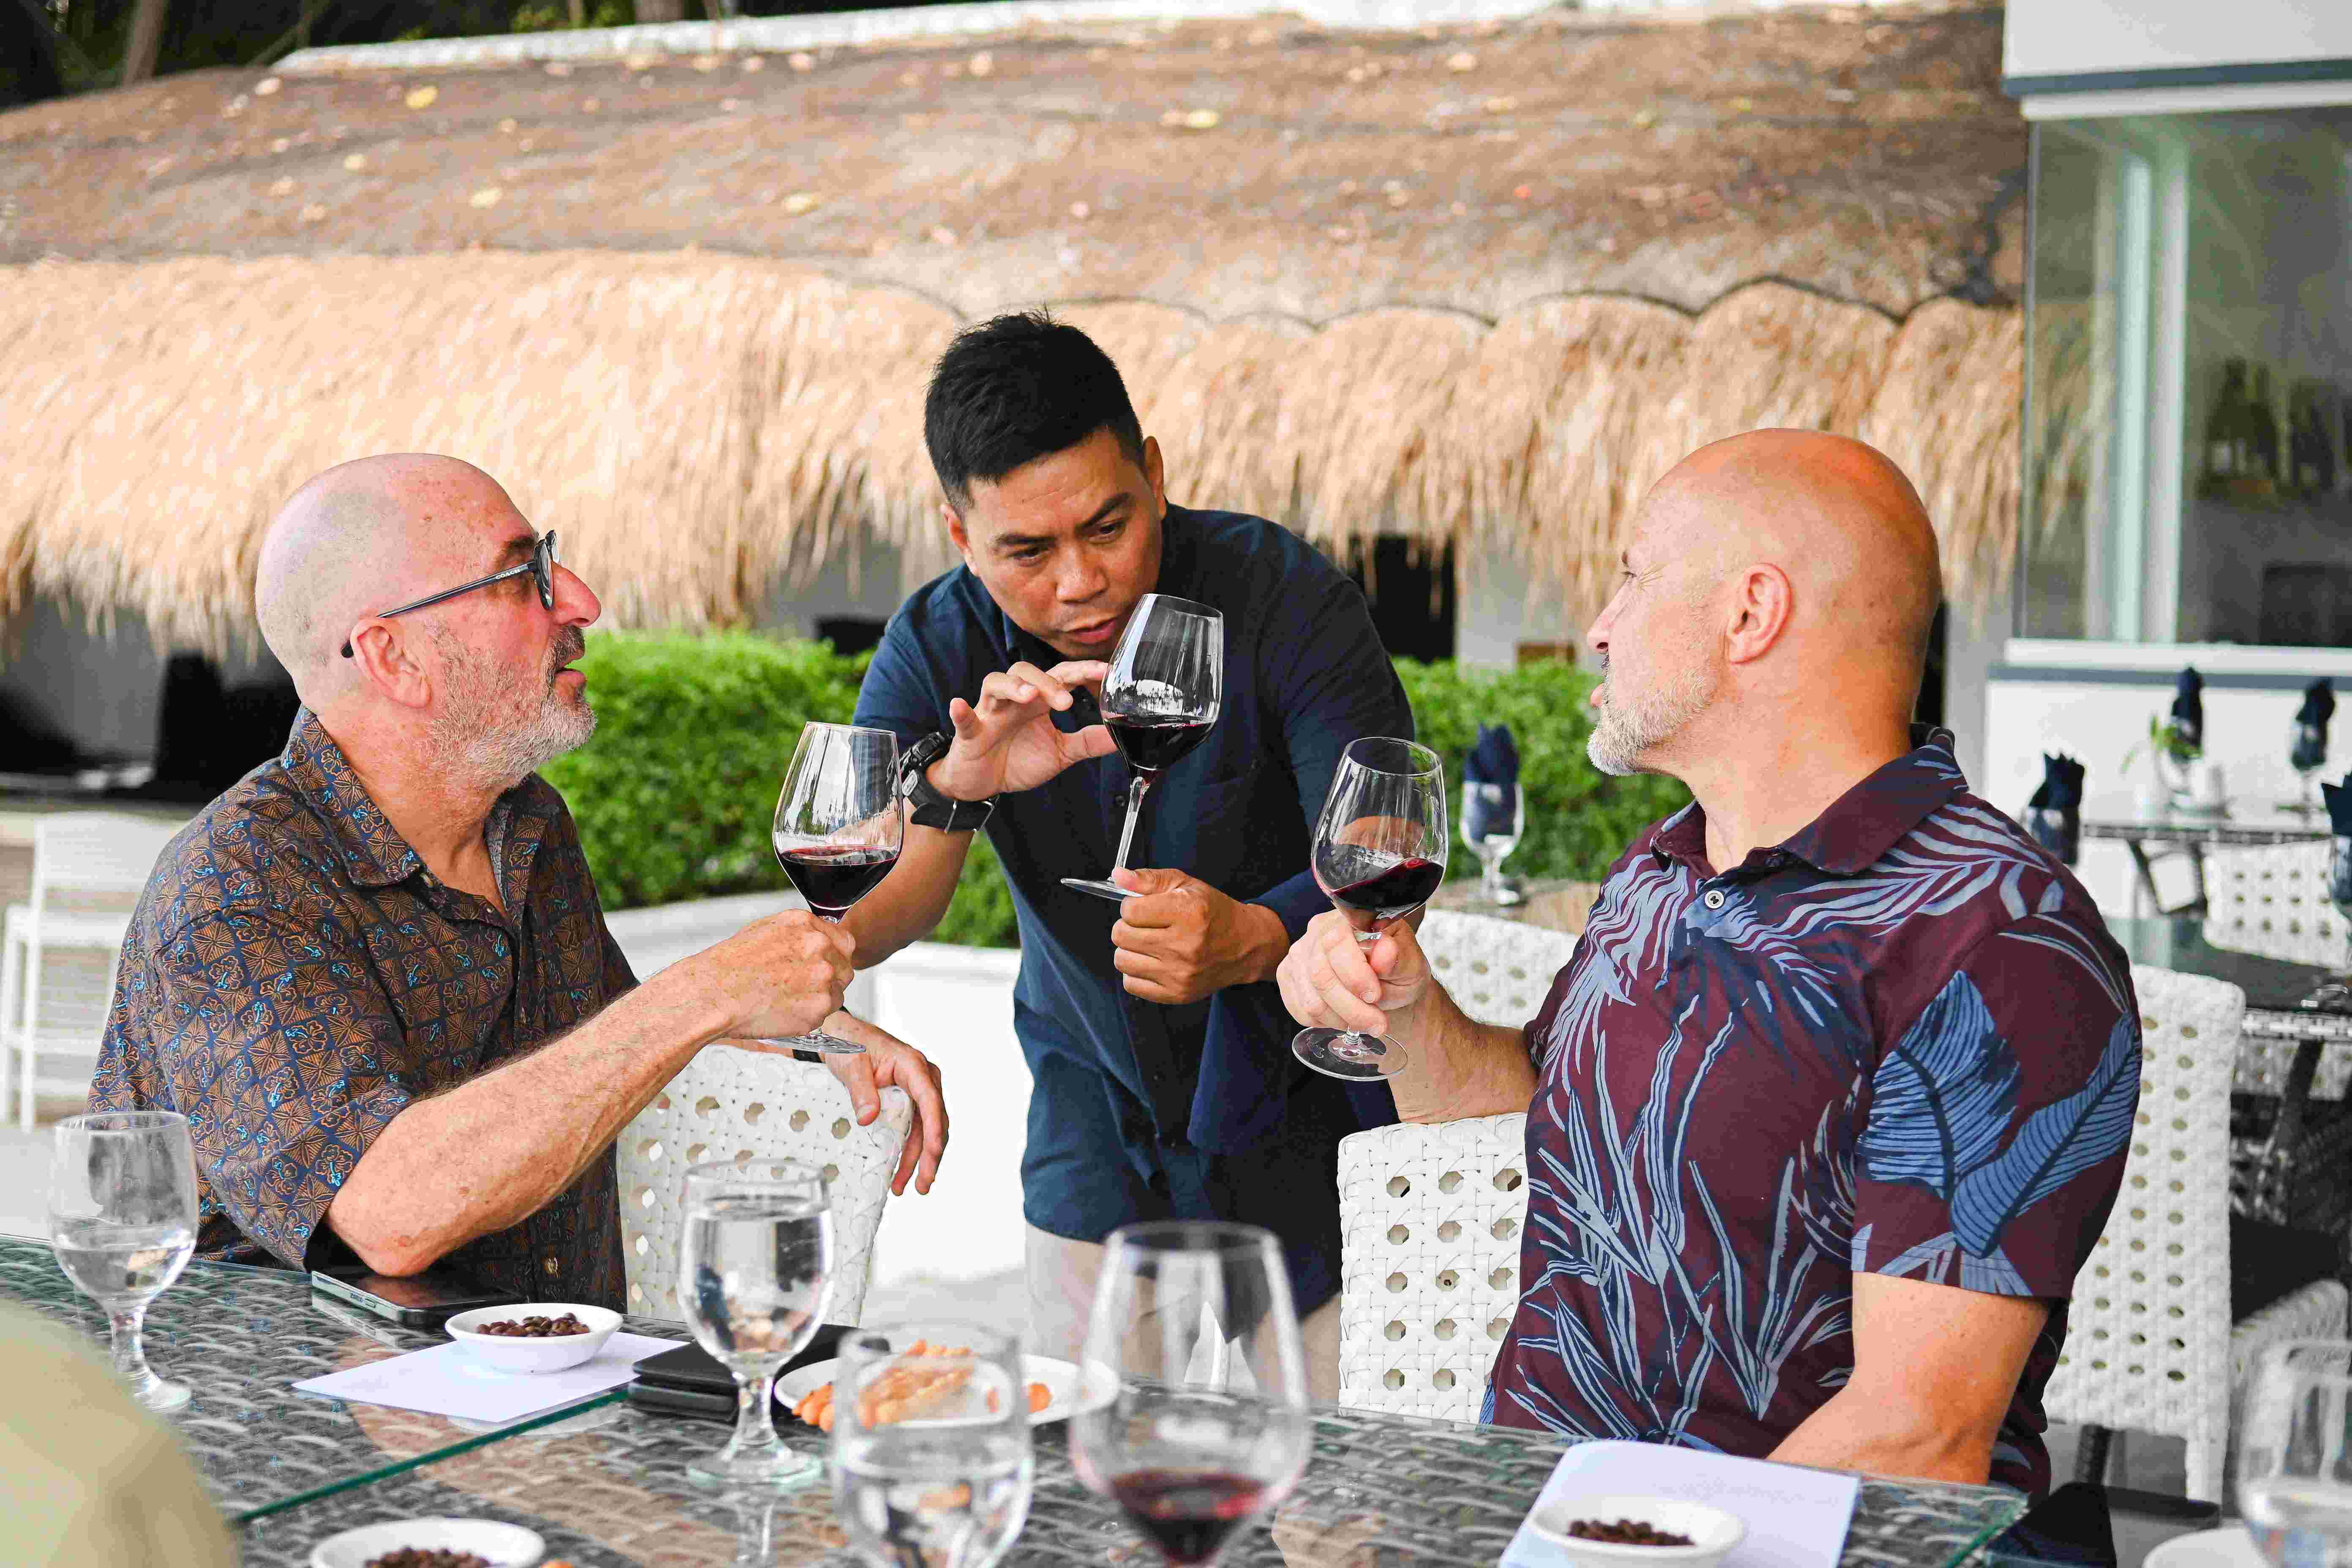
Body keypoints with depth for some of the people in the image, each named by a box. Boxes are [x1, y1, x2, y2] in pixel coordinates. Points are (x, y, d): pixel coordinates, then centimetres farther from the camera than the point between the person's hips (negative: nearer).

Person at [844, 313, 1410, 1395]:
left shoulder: (1283, 596, -19)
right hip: (1099, 1155, 3)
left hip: (1314, 1139, -3)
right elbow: (846, 927, -18)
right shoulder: (937, 649, -10)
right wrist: (957, 786, -38)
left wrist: (1252, 940, -45)